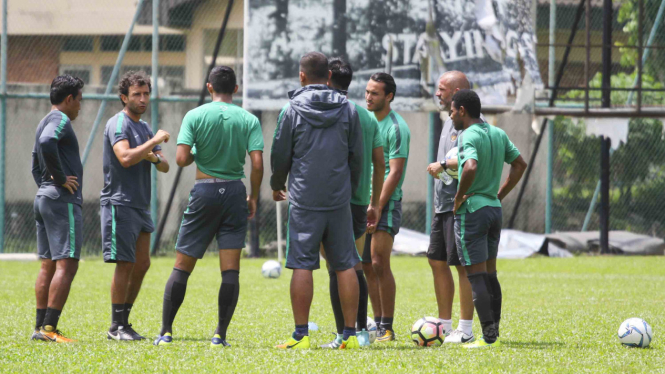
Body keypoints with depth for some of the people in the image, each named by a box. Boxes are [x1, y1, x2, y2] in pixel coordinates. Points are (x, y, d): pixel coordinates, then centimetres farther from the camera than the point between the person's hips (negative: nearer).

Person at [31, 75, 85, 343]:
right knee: (67, 265, -12)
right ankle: (49, 328, -18)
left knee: (48, 265, 10)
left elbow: (36, 164, 29)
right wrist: (60, 178, -20)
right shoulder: (60, 120, -10)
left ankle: (41, 326, 8)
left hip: (43, 199, 10)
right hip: (63, 200, -10)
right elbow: (46, 144, -30)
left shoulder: (45, 122, 21)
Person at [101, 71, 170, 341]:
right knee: (125, 265, -8)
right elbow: (125, 157, -26)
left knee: (142, 264, 9)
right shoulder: (118, 124, -10)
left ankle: (123, 322, 16)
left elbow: (165, 167, 17)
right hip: (120, 204, -9)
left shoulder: (144, 127, 18)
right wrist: (154, 141, -19)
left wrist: (154, 157, -5)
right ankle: (117, 327, -2)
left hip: (141, 206, 9)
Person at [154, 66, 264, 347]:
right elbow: (257, 165, -7)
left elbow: (181, 159, -11)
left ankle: (166, 332, 5)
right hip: (235, 192, 1)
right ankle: (220, 335, -2)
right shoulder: (249, 120, 0)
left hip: (204, 191, -1)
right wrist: (253, 198, 7)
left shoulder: (195, 116, -4)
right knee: (230, 269, 2)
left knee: (182, 266, 6)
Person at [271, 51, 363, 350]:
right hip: (339, 201, 2)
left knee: (302, 266, -2)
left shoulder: (292, 110, -2)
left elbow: (280, 155, 3)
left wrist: (277, 186, 22)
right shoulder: (348, 109, 5)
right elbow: (357, 157, 10)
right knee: (345, 266, 6)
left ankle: (301, 335, -4)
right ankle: (350, 334, 5)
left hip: (304, 200, -2)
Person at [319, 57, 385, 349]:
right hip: (360, 202, 7)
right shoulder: (368, 116, 13)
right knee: (355, 267, 15)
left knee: (337, 270, -5)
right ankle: (361, 331, 15)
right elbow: (379, 164, 14)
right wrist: (374, 204, 20)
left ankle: (342, 335, -6)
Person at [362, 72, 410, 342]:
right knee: (367, 266, 7)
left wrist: (377, 207, -18)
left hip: (386, 203, -8)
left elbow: (395, 172, -14)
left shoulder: (396, 127, -10)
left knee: (379, 264, -11)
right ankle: (377, 323, 12)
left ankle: (387, 328, -7)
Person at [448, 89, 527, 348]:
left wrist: (459, 196, -18)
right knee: (490, 273, 15)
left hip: (471, 210, -8)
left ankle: (488, 337, -10)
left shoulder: (469, 136, -15)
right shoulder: (498, 134, 11)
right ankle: (494, 330, 15)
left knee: (476, 275, -6)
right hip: (494, 208, 8)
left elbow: (470, 167, -33)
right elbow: (520, 164, 18)